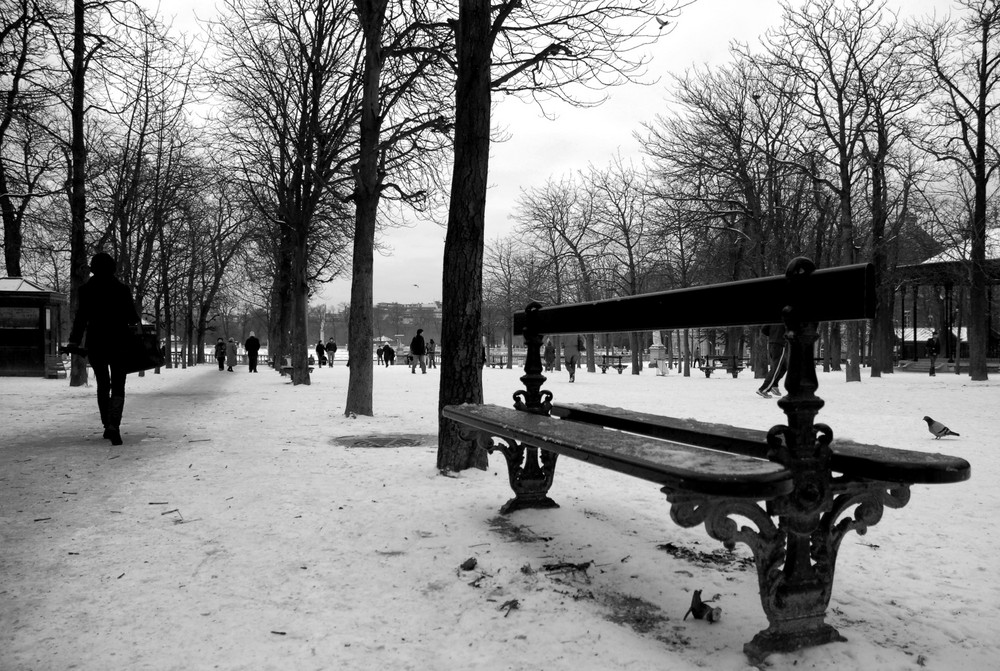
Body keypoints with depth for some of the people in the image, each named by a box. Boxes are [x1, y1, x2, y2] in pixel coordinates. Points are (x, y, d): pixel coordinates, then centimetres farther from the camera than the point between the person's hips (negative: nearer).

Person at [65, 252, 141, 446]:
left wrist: (74, 341, -6)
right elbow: (132, 318, -5)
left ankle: (107, 425, 20)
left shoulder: (86, 290, -2)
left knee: (102, 386, 17)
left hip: (95, 344, 2)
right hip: (119, 344, -1)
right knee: (118, 388, 0)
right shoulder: (123, 290, -6)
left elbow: (81, 317, -7)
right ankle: (113, 425, -21)